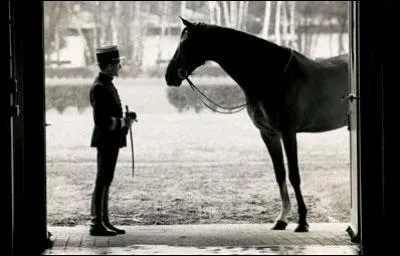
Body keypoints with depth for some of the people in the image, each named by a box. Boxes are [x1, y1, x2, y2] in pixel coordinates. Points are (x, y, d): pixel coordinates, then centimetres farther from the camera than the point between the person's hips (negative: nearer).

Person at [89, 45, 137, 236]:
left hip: (111, 141, 10)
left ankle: (104, 222, 20)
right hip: (106, 140, -10)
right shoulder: (99, 88, -18)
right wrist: (123, 122, -15)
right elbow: (101, 121, -23)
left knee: (105, 181, 14)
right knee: (103, 181, -6)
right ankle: (96, 224, -1)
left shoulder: (107, 85, 13)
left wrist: (125, 118, 7)